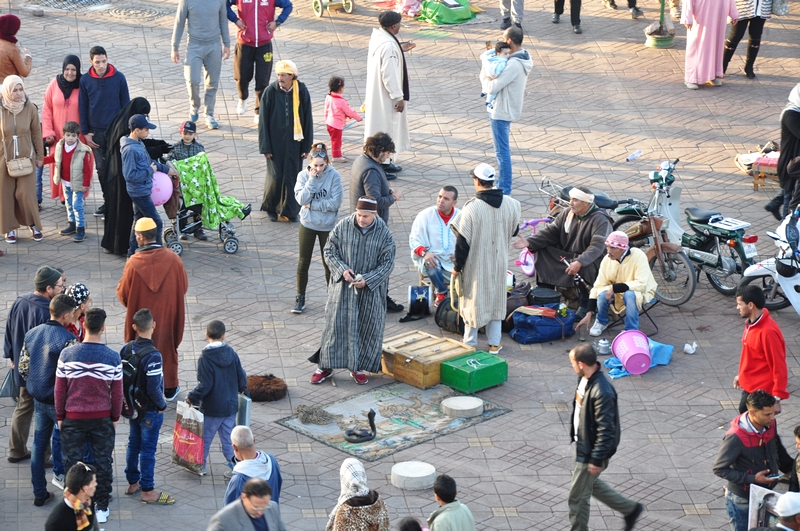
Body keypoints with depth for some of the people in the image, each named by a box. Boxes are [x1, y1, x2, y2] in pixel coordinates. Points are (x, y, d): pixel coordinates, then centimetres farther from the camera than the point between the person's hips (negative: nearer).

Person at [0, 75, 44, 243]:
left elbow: (37, 133, 3)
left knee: (26, 194, -1)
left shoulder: (30, 108, -7)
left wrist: (40, 156, 7)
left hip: (26, 158, 0)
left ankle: (34, 225, 18)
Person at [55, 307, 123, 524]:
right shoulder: (113, 358, -13)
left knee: (72, 462, 13)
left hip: (73, 417, 0)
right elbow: (117, 393, -5)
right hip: (102, 418, 0)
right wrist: (115, 418, 10)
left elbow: (60, 389, -5)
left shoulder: (67, 354, -12)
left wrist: (60, 416, 8)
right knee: (103, 462, 13)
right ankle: (102, 508, 20)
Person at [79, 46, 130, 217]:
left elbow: (126, 104, 0)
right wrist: (85, 132, 1)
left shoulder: (119, 78, -7)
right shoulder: (85, 80, -2)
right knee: (101, 168, 10)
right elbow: (83, 108, 4)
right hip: (95, 132, 2)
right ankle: (107, 201, 21)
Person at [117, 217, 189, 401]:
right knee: (168, 349, 20)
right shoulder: (173, 259, -16)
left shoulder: (134, 263, -22)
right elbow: (183, 287, -2)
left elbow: (122, 294, -12)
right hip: (168, 316, 2)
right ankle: (170, 388, 31)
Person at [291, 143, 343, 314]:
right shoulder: (303, 175, -8)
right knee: (303, 262, 8)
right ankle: (300, 298, 21)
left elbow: (335, 203, -19)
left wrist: (312, 205, -17)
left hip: (327, 227, -2)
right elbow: (301, 199, -19)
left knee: (328, 263, 9)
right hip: (307, 225, 2)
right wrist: (312, 179, -24)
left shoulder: (334, 176, -14)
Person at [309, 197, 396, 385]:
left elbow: (387, 263, -6)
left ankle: (358, 367, 22)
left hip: (371, 289, 0)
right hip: (343, 285, 0)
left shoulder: (384, 234, -9)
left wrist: (367, 280, -18)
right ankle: (326, 366, 14)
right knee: (336, 324, 3)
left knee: (368, 327, 6)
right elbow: (329, 251, 0)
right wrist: (342, 270, -17)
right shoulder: (343, 227, -7)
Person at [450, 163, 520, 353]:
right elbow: (514, 231, 8)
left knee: (473, 300, 11)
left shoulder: (472, 207, -21)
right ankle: (494, 343, 22)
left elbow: (463, 241, -16)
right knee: (496, 299, 17)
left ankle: (470, 343, 20)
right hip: (499, 262, 4)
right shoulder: (510, 204, -7)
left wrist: (457, 267, -6)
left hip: (476, 264, -4)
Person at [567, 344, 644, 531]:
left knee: (577, 497, 4)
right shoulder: (584, 379, -3)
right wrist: (574, 435, 23)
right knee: (590, 484, 26)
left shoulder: (601, 392, -32)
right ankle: (631, 509, 39)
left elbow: (606, 430, -27)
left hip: (591, 451, -10)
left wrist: (597, 459, -22)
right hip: (582, 444, 10)